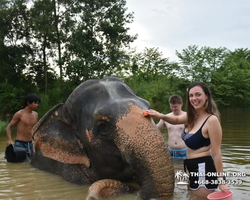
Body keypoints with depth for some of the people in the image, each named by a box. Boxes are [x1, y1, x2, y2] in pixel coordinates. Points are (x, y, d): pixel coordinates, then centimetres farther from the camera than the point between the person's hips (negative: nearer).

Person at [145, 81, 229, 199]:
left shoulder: (212, 120, -23)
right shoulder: (192, 116, 3)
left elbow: (216, 153, -22)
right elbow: (177, 120, 24)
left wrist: (221, 180, -18)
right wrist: (161, 116, 4)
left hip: (204, 169, -9)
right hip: (192, 168, 9)